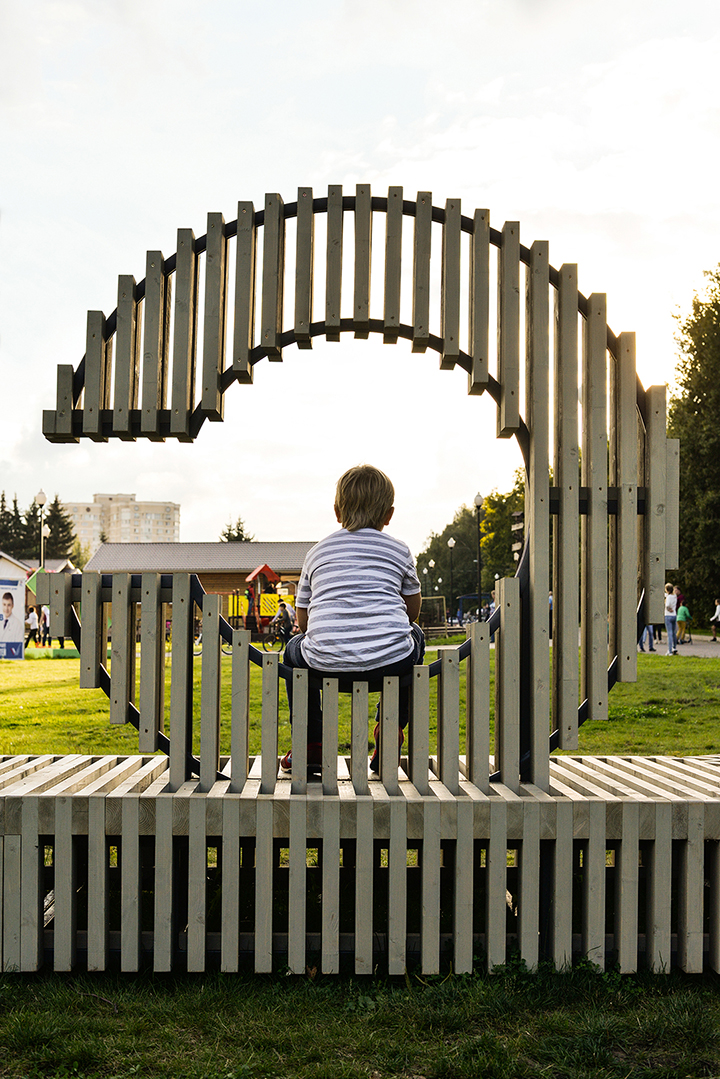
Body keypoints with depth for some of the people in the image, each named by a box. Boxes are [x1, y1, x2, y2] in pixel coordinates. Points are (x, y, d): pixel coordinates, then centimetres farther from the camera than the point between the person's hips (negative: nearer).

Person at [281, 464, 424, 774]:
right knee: (414, 635, 35)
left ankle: (310, 743, 29)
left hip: (326, 661, 1)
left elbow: (303, 621, 21)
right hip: (390, 659, 0)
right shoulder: (399, 550, 16)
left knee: (295, 648, 35)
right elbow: (412, 611, 26)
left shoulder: (317, 552, 19)